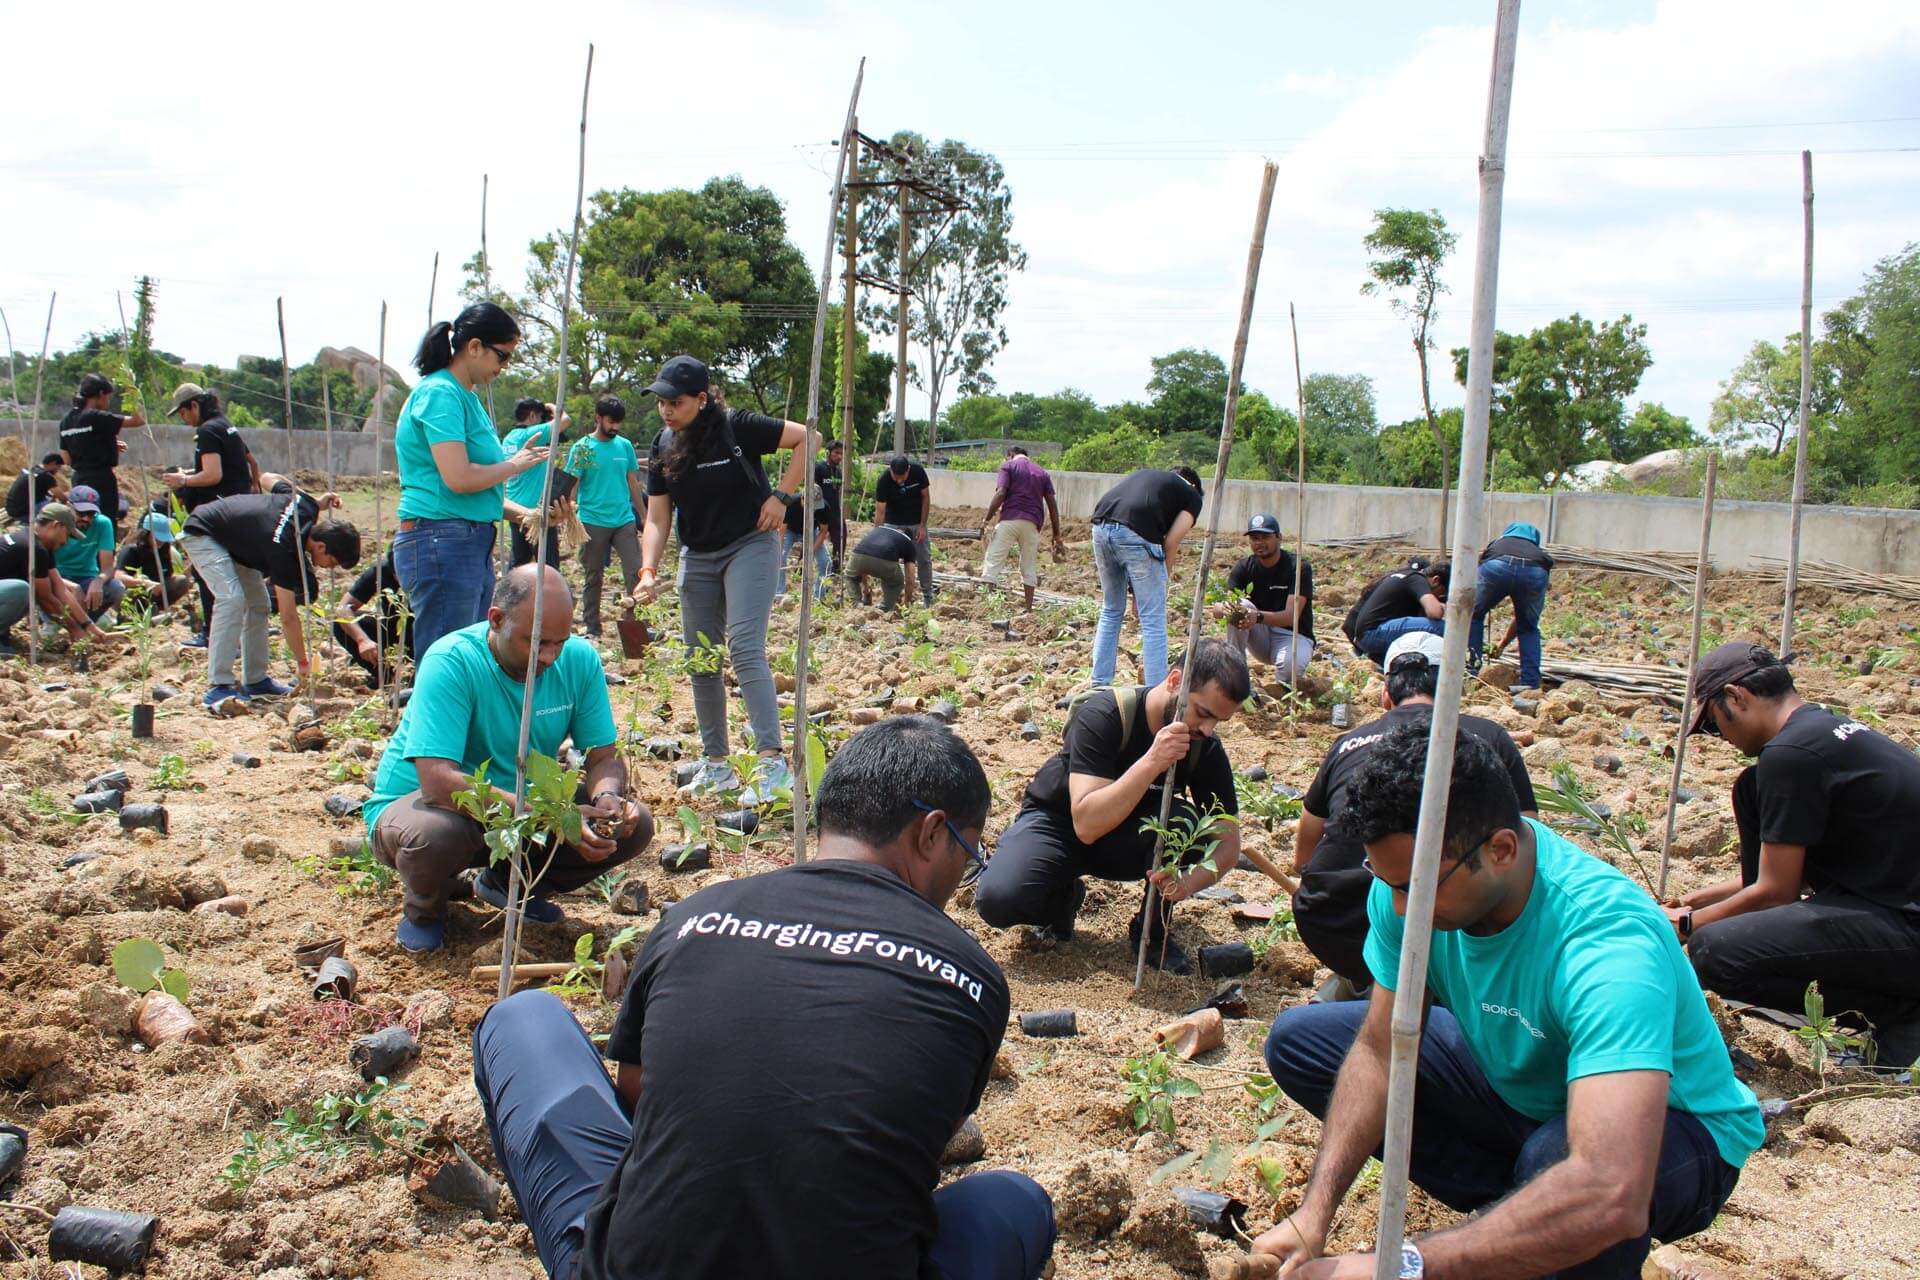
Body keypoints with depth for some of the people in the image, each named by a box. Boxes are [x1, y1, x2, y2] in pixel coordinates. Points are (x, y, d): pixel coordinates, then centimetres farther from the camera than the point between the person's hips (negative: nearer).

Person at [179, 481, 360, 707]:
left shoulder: (307, 507, -15)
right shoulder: (285, 549, -35)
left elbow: (271, 479, 8)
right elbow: (288, 616, -29)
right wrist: (302, 662, -22)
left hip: (233, 537, 10)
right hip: (202, 534, -10)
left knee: (258, 603, 5)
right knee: (232, 599, -25)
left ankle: (255, 680, 10)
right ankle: (219, 686, -26)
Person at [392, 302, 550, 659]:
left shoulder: (466, 398, 18)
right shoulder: (439, 393, -11)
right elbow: (459, 479, -21)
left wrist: (523, 513, 7)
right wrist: (516, 464, -6)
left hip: (473, 544, 10)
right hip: (442, 544, -10)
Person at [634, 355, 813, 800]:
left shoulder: (737, 428, -16)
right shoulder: (663, 447, -1)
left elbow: (805, 438, -9)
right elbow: (657, 518, -1)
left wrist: (781, 496, -14)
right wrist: (649, 570, -15)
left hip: (750, 546, -6)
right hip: (697, 558, 6)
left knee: (745, 649, -20)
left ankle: (772, 762, -23)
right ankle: (717, 764, 20)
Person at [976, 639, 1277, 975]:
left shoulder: (1207, 749, -16)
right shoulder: (1105, 714, -29)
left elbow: (1228, 841, -14)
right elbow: (1087, 825, -37)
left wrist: (1189, 881, -37)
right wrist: (1152, 762, -48)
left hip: (1128, 839, 3)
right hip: (1057, 821, -3)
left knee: (1186, 821, -31)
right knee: (997, 899, -31)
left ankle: (1152, 928, -6)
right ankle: (1064, 896, 4)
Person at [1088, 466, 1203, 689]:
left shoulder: (1145, 473, 35)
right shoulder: (1192, 496, 20)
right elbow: (1171, 541, 6)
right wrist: (1159, 577, 18)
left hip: (1101, 527, 6)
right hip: (1136, 534, -5)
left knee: (1111, 612, 22)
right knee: (1153, 620, 5)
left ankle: (1099, 686, 26)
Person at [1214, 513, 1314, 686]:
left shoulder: (1299, 567, -15)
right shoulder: (1245, 568, -4)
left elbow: (1291, 616, -27)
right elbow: (1217, 607, -15)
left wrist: (1259, 617, -46)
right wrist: (1225, 610, -41)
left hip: (1294, 635, -4)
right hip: (1261, 636, 4)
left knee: (1290, 664, -38)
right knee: (1241, 606, -25)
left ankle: (1283, 687, -1)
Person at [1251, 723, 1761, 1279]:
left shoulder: (1608, 944, -40)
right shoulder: (1412, 874, -20)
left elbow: (1612, 1197, -50)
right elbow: (1381, 1049, -12)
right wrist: (1314, 1214, -25)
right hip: (1518, 1083, 7)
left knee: (1555, 1157, -41)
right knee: (1297, 1039, -4)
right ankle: (1507, 1209, 1)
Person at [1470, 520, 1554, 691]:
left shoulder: (1495, 544, 43)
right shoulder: (1539, 554, 42)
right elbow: (1522, 618, 45)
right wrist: (1502, 645, 57)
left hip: (1496, 567, -1)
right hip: (1535, 572, 2)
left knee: (1474, 615, 24)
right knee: (1529, 627, 25)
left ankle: (1470, 670, 18)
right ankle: (1530, 682, 17)